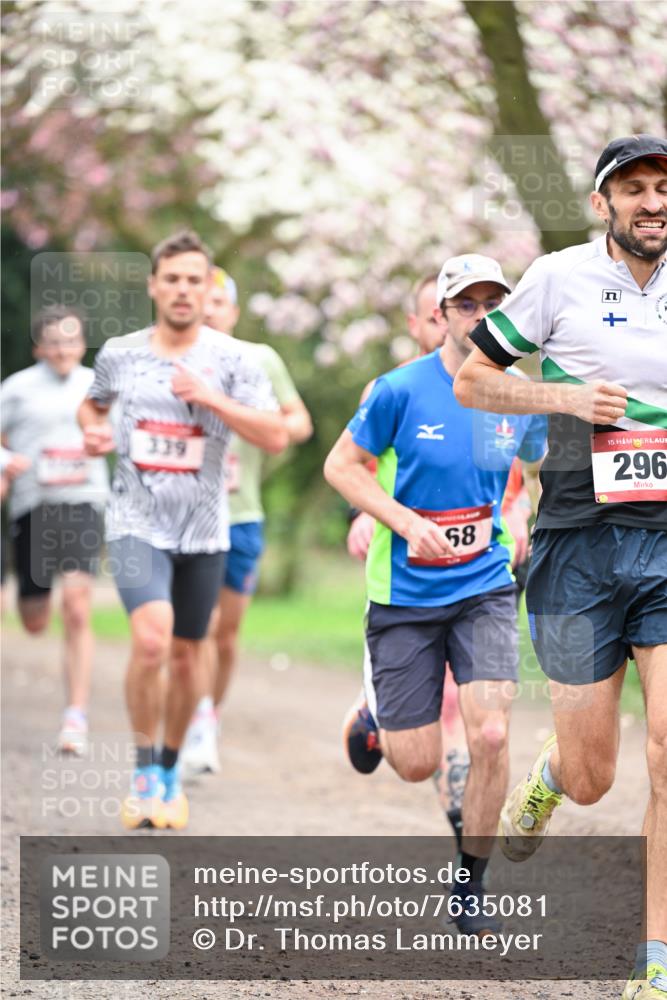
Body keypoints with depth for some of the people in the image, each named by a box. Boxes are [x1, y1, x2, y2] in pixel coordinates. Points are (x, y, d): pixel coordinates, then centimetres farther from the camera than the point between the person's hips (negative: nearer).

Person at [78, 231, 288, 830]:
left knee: (186, 657, 10)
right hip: (137, 525, -1)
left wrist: (210, 397, -19)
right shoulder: (119, 354, 2)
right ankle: (144, 772, -7)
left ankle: (171, 770, 31)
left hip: (203, 532, 1)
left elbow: (276, 437, -10)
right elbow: (92, 404, 23)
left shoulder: (231, 360, -3)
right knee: (152, 640, -22)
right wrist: (93, 432, 0)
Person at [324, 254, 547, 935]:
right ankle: (376, 709, 39)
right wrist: (407, 522, -16)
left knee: (490, 736, -16)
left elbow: (536, 465, 19)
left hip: (485, 588, 2)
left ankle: (469, 885, 5)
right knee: (417, 764, 1)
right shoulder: (401, 390, -12)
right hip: (405, 593, -2)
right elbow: (341, 466, -4)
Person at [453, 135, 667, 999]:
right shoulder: (559, 278, -1)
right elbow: (471, 381, 4)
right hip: (580, 544, -2)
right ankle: (544, 777, 43)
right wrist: (567, 396, -9)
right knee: (590, 780, 3)